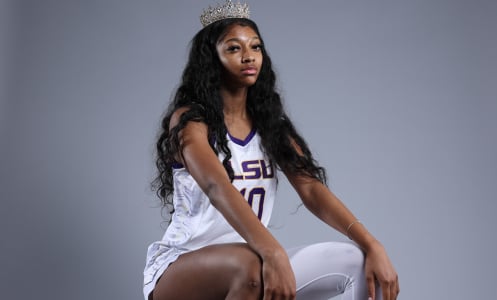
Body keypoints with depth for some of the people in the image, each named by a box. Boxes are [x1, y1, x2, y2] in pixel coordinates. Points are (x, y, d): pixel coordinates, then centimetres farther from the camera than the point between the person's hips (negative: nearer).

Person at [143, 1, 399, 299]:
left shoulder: (270, 124, 7)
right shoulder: (189, 120, -11)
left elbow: (312, 188, -5)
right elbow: (217, 188, -29)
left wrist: (372, 246, -20)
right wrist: (273, 254, -45)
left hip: (250, 266, 6)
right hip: (178, 269, -5)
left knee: (358, 261, -12)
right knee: (249, 265, -38)